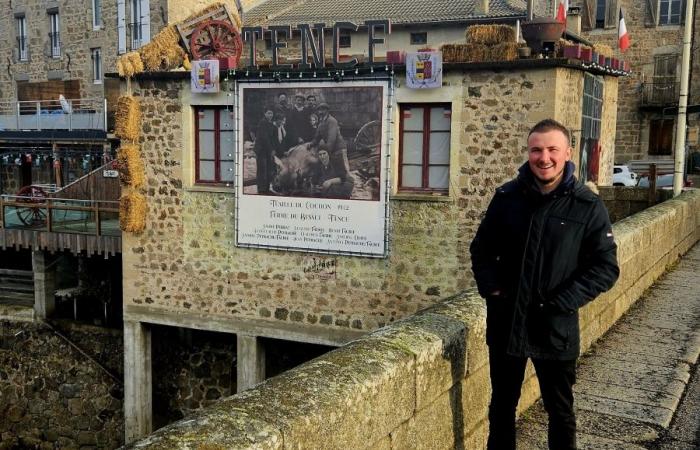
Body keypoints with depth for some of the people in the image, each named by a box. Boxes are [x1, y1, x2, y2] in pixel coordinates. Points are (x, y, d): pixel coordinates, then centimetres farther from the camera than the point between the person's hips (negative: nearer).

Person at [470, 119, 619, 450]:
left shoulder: (588, 206, -8)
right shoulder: (506, 197, -1)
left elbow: (606, 267, -7)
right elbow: (481, 249, 10)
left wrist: (561, 303, -15)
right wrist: (491, 289, -5)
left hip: (556, 329, -2)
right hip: (505, 323, 2)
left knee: (560, 411, 15)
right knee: (502, 405, 17)